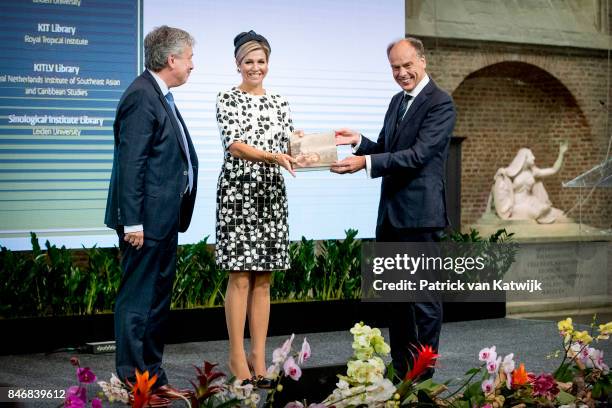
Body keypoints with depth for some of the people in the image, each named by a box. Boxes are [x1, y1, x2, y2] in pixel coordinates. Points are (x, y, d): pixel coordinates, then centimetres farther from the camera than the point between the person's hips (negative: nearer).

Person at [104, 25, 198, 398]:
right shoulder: (142, 96, -15)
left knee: (159, 298, 15)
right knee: (137, 300, -3)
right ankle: (134, 380, 4)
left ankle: (153, 376, 24)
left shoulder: (162, 97, 15)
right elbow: (131, 163, -19)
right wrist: (132, 222, -22)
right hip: (147, 219, -10)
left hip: (165, 218, 10)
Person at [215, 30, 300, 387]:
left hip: (272, 192, 5)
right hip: (238, 190, -5)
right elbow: (234, 145, -14)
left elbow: (287, 149, 9)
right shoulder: (227, 99, -2)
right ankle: (237, 357, 4)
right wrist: (273, 156, -27)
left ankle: (259, 357, 10)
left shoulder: (280, 103, 14)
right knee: (240, 277, -4)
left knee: (263, 279, 6)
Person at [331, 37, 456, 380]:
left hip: (421, 214, -9)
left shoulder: (440, 103, -11)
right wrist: (359, 141, -1)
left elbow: (418, 155, -20)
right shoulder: (397, 101, 16)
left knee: (425, 297, -1)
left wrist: (366, 162, -28)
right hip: (391, 213, 9)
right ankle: (400, 370, 22)